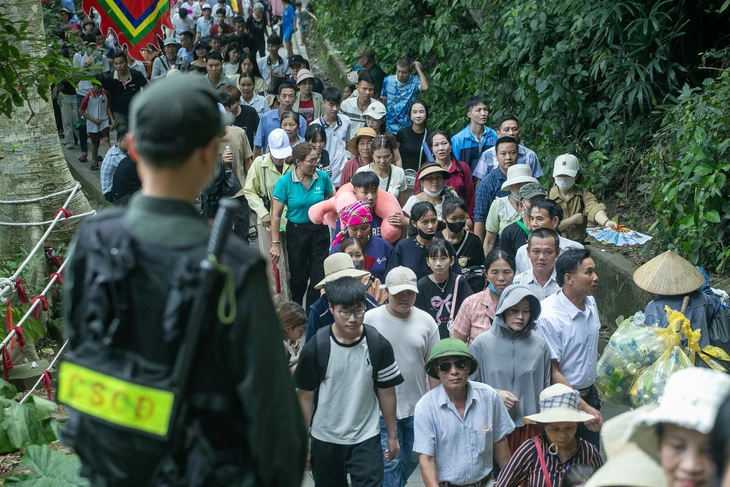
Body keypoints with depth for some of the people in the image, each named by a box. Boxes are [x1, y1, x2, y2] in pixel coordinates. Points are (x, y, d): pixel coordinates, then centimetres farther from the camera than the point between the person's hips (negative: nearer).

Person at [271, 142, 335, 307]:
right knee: (299, 277, 14)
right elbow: (276, 215, -10)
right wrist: (275, 243, -10)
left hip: (319, 231, 1)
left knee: (319, 277, 2)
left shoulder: (322, 177, -9)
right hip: (296, 232, -1)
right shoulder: (285, 182, -15)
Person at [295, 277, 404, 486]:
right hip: (325, 440, 1)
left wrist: (392, 435, 6)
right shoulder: (315, 348, -13)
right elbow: (306, 396, -4)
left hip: (367, 439, 0)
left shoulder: (379, 345, -10)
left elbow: (386, 392, 1)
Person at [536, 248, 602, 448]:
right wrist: (583, 407, -20)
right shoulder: (549, 317, -23)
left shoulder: (591, 303, 1)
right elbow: (553, 373, -20)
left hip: (589, 394, 7)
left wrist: (593, 400, 16)